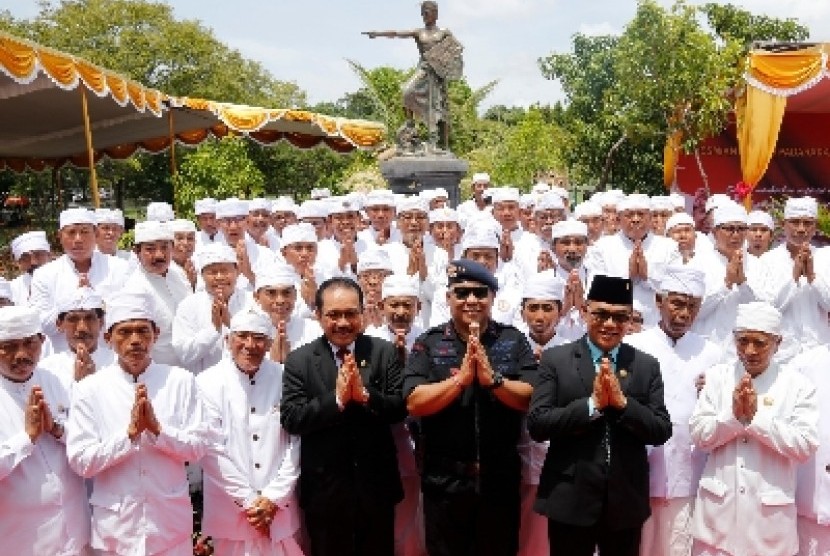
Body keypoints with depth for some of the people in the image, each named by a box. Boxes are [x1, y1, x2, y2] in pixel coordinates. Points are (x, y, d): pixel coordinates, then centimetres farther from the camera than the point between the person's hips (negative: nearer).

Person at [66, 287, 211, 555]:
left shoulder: (181, 381, -2)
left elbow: (198, 447, -4)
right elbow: (80, 461, -8)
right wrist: (129, 433, -19)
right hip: (115, 526, -1)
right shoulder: (89, 389, -4)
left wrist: (157, 429, -18)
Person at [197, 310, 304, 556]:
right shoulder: (208, 383, -5)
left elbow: (296, 444, 0)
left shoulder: (286, 380, -1)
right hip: (230, 512, -1)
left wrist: (273, 498, -5)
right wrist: (248, 501, -8)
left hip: (280, 508, 1)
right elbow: (212, 450, -7)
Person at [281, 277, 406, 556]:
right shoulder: (299, 360, -2)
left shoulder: (385, 352, 1)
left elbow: (401, 408, -5)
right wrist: (337, 399, -21)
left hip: (377, 485, 1)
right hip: (324, 489, -1)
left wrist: (365, 395, -22)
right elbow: (290, 419, -10)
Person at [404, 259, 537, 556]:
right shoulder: (428, 343, -2)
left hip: (500, 478, 1)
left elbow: (534, 398, -7)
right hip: (445, 480, -1)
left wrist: (493, 378, -22)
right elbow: (415, 403, -12)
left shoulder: (513, 340, 1)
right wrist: (461, 378, -22)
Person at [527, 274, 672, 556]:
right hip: (570, 500, -2)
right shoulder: (555, 359, -2)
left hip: (626, 502, 2)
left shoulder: (647, 365, 4)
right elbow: (536, 425, -10)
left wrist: (622, 402, -16)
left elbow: (662, 432, -1)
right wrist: (592, 404, -18)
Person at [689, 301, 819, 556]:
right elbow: (699, 436, -1)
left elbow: (804, 447, -9)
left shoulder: (798, 385, -2)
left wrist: (756, 416, -16)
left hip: (770, 511, -1)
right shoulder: (717, 376, 3)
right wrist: (734, 415, -17)